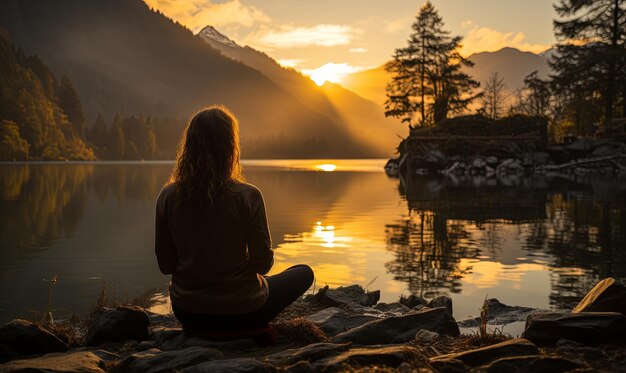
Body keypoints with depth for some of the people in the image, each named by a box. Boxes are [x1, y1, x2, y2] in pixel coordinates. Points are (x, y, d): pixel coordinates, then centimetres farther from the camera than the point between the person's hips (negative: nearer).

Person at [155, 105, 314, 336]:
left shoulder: (168, 196, -10)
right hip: (241, 313, -5)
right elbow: (262, 263, -13)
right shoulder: (247, 196, -20)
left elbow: (165, 265, -2)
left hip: (188, 315, 5)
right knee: (304, 273, 21)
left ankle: (203, 333, 20)